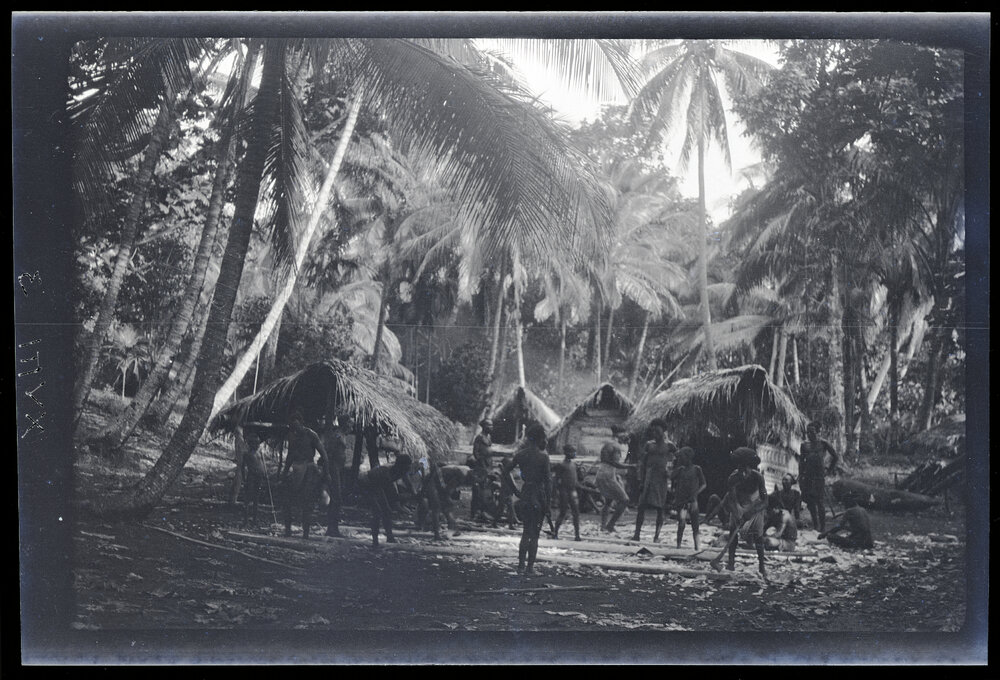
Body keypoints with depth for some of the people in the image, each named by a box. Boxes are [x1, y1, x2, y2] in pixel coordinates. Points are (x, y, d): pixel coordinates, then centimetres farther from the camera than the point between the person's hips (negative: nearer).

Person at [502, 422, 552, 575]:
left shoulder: (521, 454, 0)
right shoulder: (543, 456, -10)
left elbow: (505, 471, 6)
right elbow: (548, 480, -12)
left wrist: (514, 490, 15)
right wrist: (548, 501, -6)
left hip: (525, 494, 3)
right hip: (539, 496, -3)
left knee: (526, 531, 16)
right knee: (534, 533, 6)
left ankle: (521, 565, 11)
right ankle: (530, 567, 7)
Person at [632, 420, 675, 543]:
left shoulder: (668, 445, 2)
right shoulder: (649, 444, 11)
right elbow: (642, 462, 12)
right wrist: (641, 478, 5)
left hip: (662, 478, -2)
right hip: (649, 477, 3)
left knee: (660, 508, -1)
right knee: (642, 506, -3)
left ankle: (657, 536, 6)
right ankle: (637, 534, -1)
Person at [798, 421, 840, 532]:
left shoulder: (823, 443, -3)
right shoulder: (804, 445, 7)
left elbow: (835, 457, 4)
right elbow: (801, 461, 9)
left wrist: (830, 469, 4)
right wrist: (800, 476, 4)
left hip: (819, 476, -4)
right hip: (808, 476, 4)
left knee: (819, 502, -5)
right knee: (810, 502, 6)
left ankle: (822, 527, 3)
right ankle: (815, 526, 19)